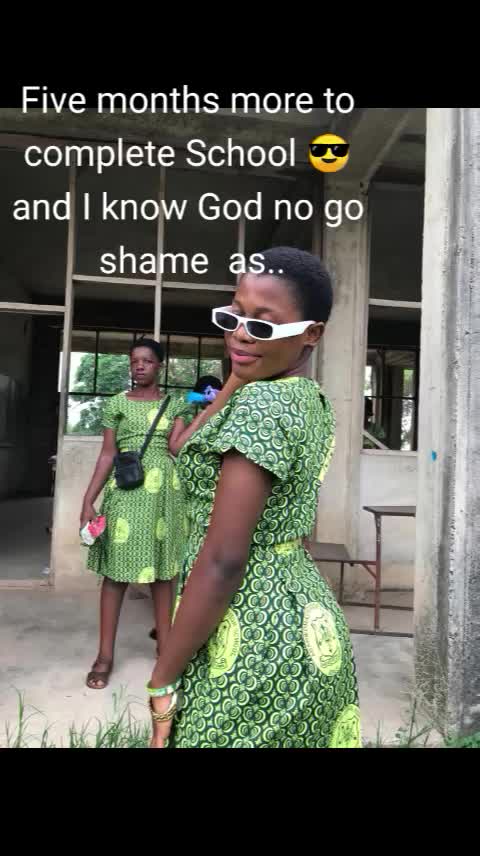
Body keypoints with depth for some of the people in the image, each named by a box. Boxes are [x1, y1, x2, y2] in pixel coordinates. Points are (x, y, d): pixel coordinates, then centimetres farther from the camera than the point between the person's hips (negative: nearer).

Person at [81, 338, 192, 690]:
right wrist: (89, 500, -3)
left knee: (164, 570, 6)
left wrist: (196, 415, -8)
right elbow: (107, 455, 3)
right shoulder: (117, 403, 6)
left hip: (165, 492, 1)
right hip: (126, 490, -1)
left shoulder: (176, 404, 10)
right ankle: (105, 655, 12)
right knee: (117, 570, 1)